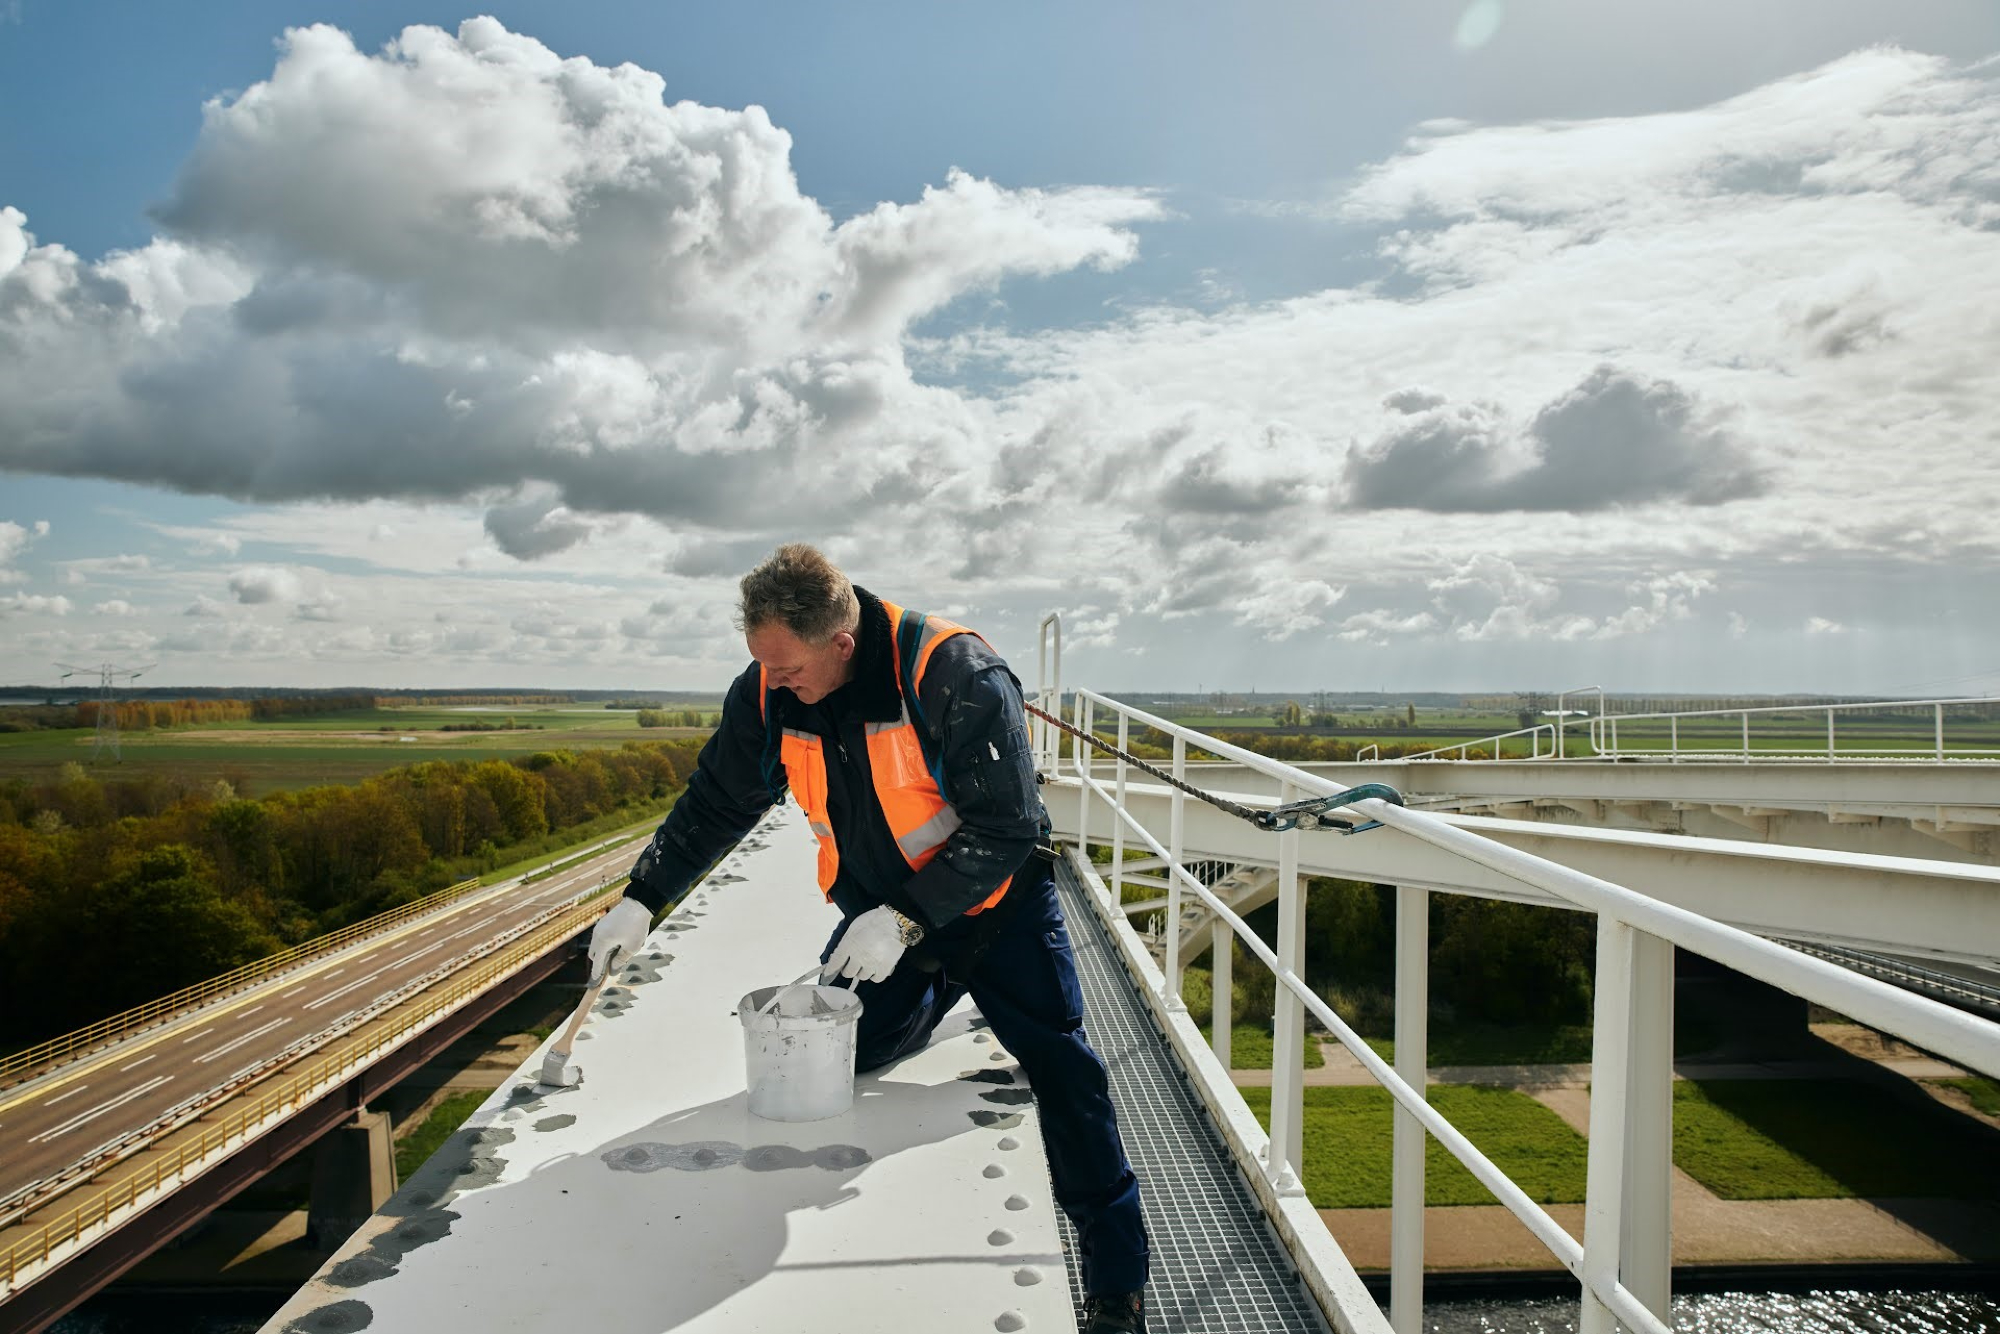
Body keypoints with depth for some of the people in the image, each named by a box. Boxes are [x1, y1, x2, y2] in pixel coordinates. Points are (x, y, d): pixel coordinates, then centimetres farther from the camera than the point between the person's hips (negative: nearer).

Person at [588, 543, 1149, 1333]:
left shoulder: (955, 676, -31)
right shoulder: (765, 695, -13)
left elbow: (1004, 827, -27)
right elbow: (714, 805, 2)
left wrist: (906, 919, -31)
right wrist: (642, 900, -1)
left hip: (994, 899, -5)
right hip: (880, 909, 5)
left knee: (1061, 1071, -8)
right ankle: (937, 998, 36)